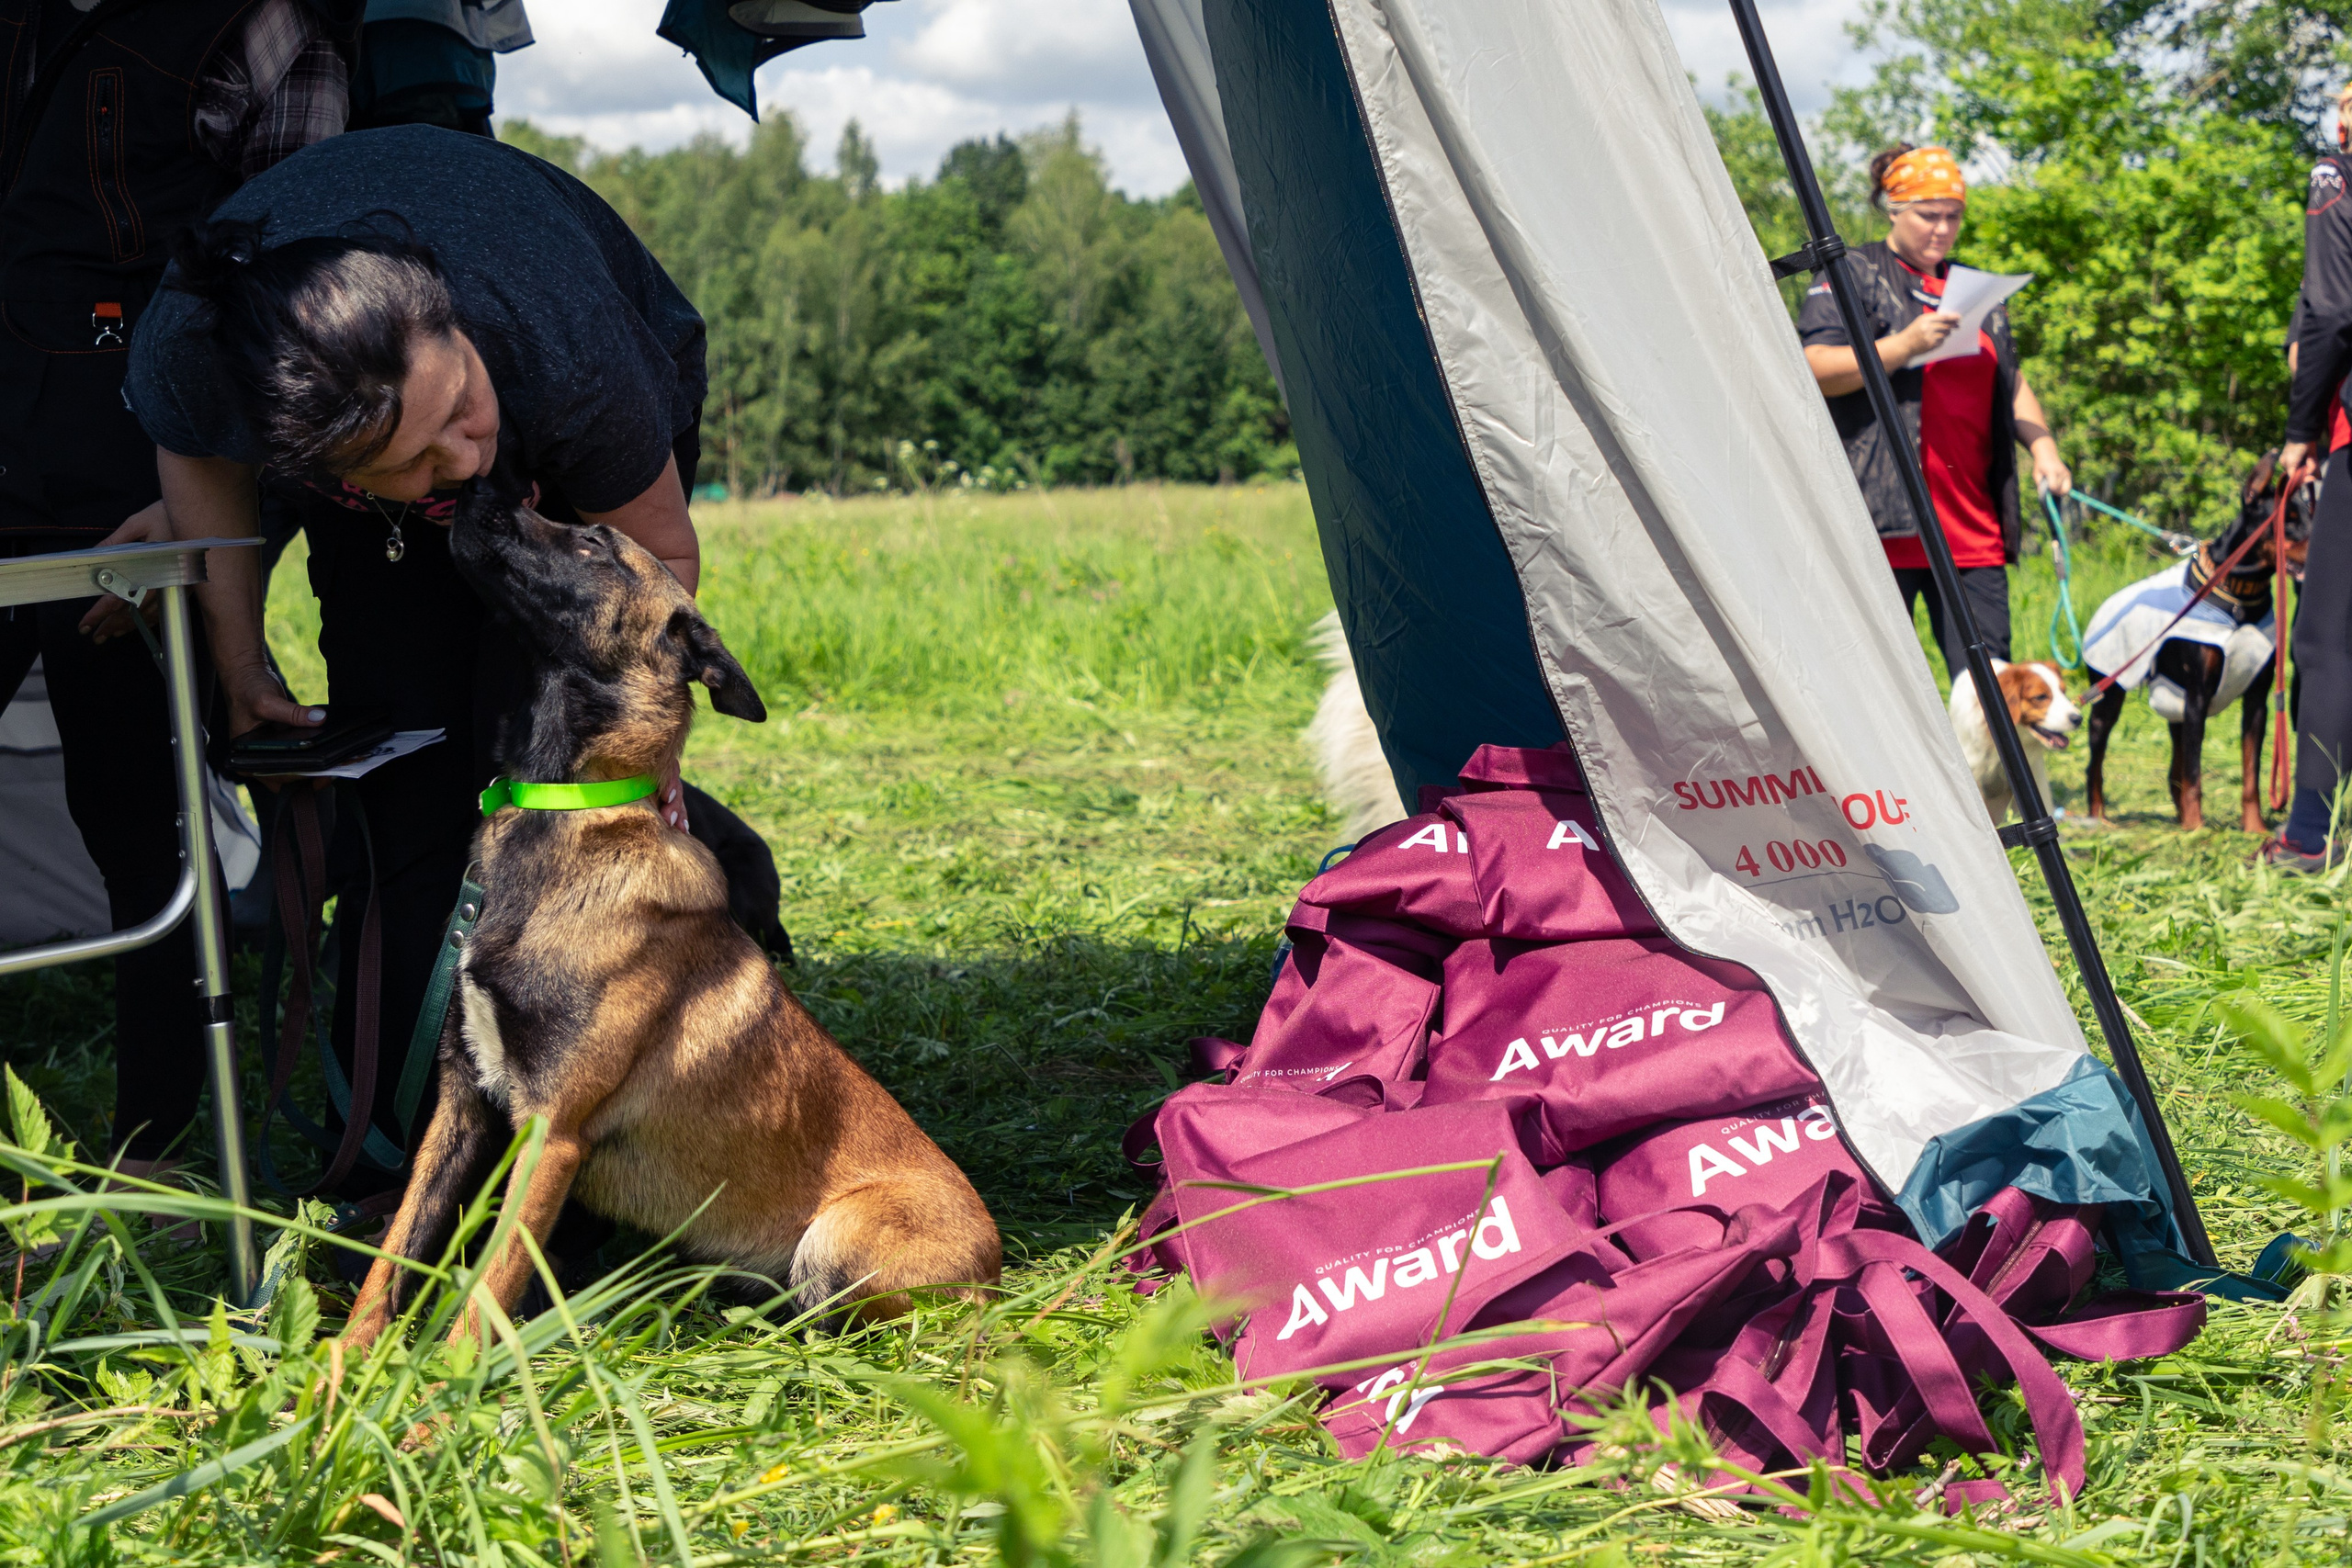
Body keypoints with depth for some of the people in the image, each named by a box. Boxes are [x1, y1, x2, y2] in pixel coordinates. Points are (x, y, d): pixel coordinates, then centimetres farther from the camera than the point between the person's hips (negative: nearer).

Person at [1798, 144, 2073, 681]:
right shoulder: (1854, 275, 3)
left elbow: (2012, 384, 27)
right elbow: (1815, 370, -9)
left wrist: (2042, 446, 10)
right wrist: (1906, 345, -19)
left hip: (1973, 530, 6)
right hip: (1885, 517, -6)